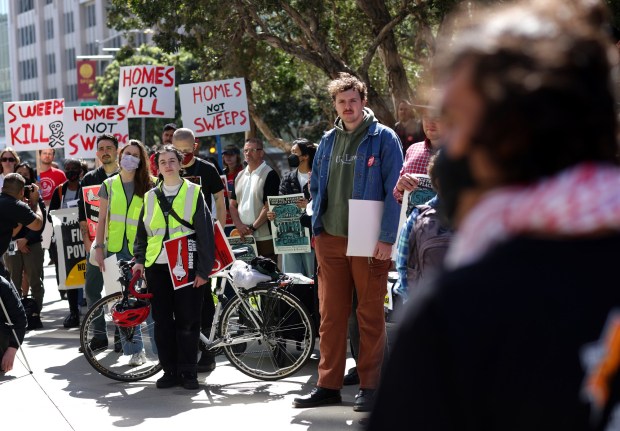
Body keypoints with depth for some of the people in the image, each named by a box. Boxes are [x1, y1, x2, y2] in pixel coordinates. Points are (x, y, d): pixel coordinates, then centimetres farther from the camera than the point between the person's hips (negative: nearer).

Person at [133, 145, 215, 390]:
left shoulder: (193, 193, 3)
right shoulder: (150, 197, 14)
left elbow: (205, 233, -1)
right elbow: (142, 232, 19)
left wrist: (203, 269, -7)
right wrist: (139, 259, 3)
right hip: (156, 267, 4)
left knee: (187, 322, -1)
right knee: (162, 322, 5)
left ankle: (188, 372, 8)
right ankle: (170, 371, 13)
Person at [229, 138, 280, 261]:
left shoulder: (270, 175, -3)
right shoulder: (240, 176, 17)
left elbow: (269, 207, -10)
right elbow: (233, 205, 14)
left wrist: (253, 227, -12)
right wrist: (239, 225, -3)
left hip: (264, 237, -6)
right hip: (242, 237, 6)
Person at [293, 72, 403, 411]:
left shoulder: (383, 138, -3)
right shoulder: (328, 141, 12)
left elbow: (394, 191, -8)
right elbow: (316, 186, 21)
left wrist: (386, 238, -13)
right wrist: (317, 229, 11)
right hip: (330, 240, 5)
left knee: (370, 316, 2)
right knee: (330, 314, 7)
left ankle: (369, 387, 8)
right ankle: (328, 386, 13)